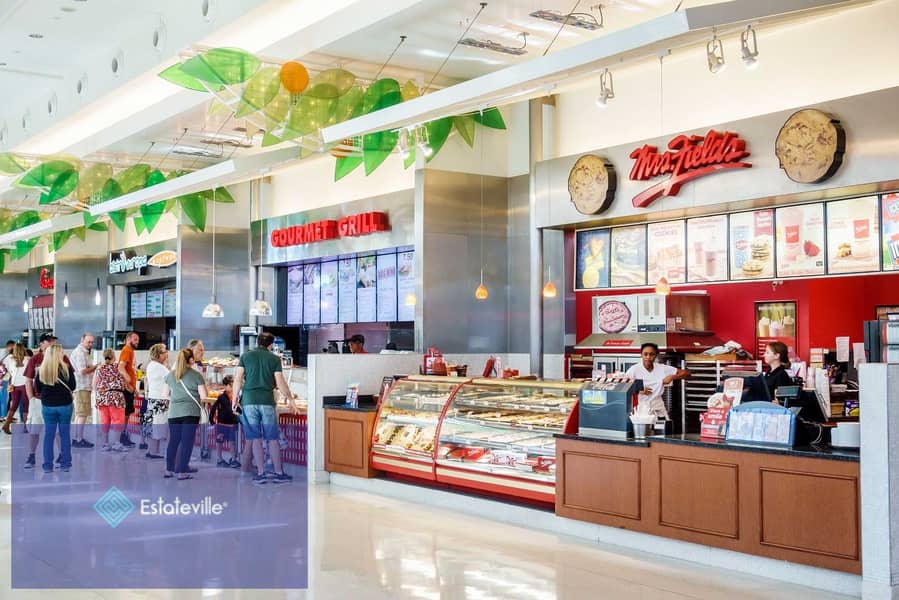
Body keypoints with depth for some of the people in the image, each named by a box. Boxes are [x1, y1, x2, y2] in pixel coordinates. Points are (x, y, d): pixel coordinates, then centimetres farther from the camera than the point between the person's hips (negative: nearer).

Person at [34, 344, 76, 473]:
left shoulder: (41, 370, -6)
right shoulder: (66, 368, -10)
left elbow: (37, 389, 3)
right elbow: (73, 386, -2)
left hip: (47, 405, 1)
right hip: (65, 405, -1)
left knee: (49, 435, 8)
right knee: (65, 434, 8)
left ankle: (48, 465, 8)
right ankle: (65, 464, 11)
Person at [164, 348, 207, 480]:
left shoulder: (170, 375, 7)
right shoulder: (196, 375, -4)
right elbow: (203, 396, -5)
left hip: (173, 412, 4)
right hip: (190, 412, -4)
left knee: (173, 441, 11)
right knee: (186, 441, 1)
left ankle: (169, 469, 18)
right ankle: (182, 471, 2)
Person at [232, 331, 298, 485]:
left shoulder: (246, 356, 7)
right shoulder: (274, 359, 4)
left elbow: (238, 379, 2)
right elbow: (280, 383, 2)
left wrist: (235, 398, 11)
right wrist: (291, 399, 14)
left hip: (249, 400, 1)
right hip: (267, 401, -1)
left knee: (255, 438, 4)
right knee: (273, 439, 4)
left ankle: (261, 474, 3)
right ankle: (279, 473, 5)